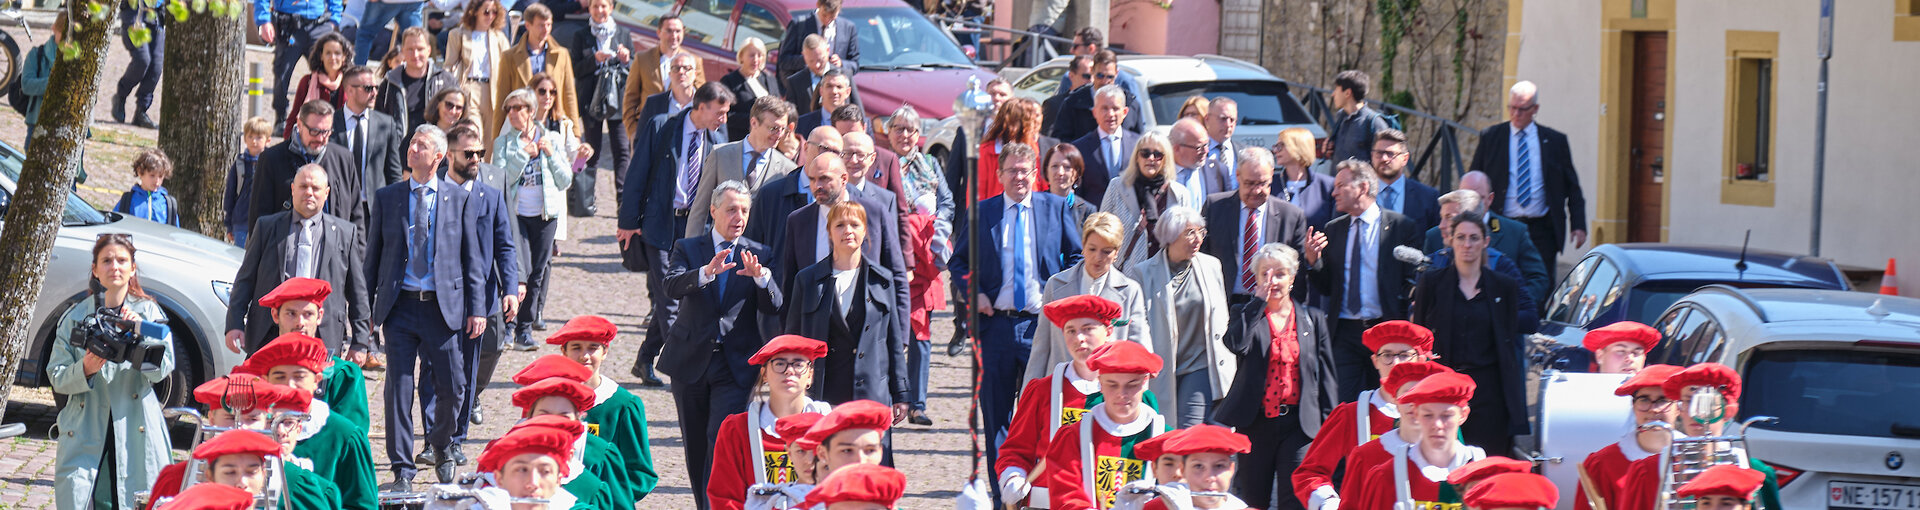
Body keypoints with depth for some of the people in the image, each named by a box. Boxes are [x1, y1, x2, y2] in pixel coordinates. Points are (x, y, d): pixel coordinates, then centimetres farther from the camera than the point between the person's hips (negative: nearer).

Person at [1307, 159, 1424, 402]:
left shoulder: (1401, 227, -1)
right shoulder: (1333, 229, 12)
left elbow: (1412, 282, -2)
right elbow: (1326, 287, 13)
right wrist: (1312, 261, -6)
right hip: (1345, 333, 3)